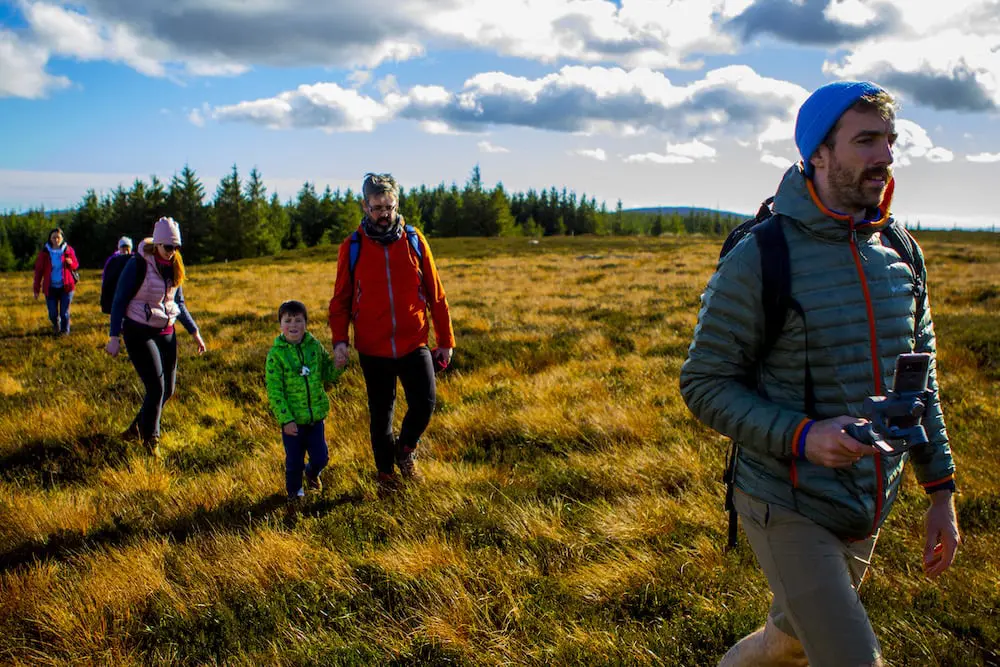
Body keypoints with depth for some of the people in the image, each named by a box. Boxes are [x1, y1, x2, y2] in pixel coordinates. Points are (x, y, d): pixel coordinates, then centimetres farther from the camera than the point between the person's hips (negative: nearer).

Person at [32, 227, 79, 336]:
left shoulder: (68, 250, -1)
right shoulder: (45, 252, -3)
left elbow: (76, 266, 9)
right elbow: (38, 271, 1)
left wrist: (70, 263, -16)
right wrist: (36, 289, 0)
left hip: (66, 286, 0)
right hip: (51, 288, 0)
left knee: (64, 312, 2)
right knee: (52, 314, 5)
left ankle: (64, 330, 24)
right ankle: (56, 324, 38)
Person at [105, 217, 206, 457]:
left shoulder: (174, 267, 5)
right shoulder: (138, 265, -14)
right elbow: (119, 300, -11)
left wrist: (194, 332, 11)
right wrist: (114, 336, -16)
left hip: (166, 333, 7)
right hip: (139, 333, -6)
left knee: (168, 390, 7)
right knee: (156, 388, -11)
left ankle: (137, 428, 30)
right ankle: (150, 438, 11)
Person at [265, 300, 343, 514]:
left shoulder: (315, 346, -2)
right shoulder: (276, 354, -12)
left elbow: (328, 376, 7)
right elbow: (274, 391, -12)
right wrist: (285, 419, -16)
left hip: (316, 416, 3)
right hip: (292, 420, -3)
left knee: (320, 457, 10)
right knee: (294, 462, 9)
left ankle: (311, 473, 45)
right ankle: (294, 494, 35)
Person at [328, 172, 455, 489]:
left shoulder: (414, 240, 0)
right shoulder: (352, 247, -1)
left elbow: (435, 294, 4)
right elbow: (341, 299, 3)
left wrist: (445, 340, 5)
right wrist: (339, 340, -12)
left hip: (414, 344, 0)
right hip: (373, 349, 0)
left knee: (424, 403, -10)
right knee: (380, 414, 10)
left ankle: (405, 449, 21)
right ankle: (386, 472, 31)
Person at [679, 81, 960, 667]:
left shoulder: (901, 256, 2)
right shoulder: (758, 258, -17)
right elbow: (704, 383, -14)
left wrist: (941, 490, 9)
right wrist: (800, 436, -28)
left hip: (867, 510, 6)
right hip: (787, 509, -6)